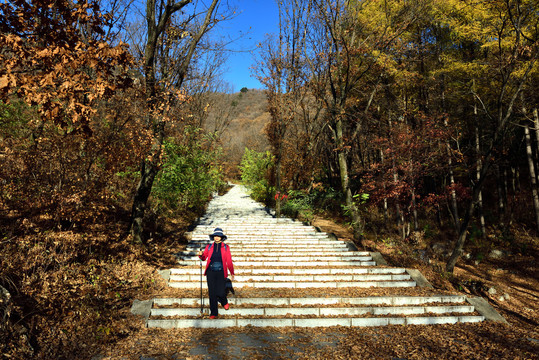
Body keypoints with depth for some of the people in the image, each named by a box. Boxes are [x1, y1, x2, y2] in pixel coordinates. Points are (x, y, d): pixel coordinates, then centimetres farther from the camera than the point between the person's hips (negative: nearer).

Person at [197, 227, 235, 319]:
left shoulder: (225, 247, 5)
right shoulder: (209, 246, 7)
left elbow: (229, 261, 7)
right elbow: (204, 258, 13)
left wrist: (232, 273, 9)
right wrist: (201, 254, -10)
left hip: (221, 272, -1)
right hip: (210, 272, 1)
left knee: (220, 292, -6)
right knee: (212, 293, 0)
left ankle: (224, 302, 29)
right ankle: (213, 313, 14)